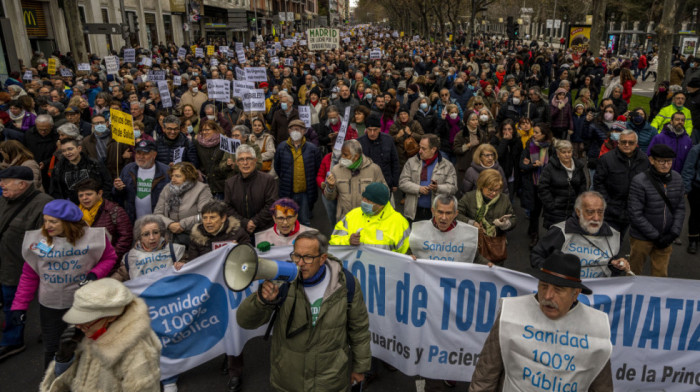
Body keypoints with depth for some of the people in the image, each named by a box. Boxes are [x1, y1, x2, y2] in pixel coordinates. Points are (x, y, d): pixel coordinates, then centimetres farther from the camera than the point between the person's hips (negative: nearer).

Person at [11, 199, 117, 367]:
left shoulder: (93, 237, -14)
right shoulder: (37, 240, -7)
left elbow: (109, 258, 1)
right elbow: (29, 276, 2)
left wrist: (95, 273, -18)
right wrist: (19, 305, 1)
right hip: (50, 307, 2)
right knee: (51, 350, 13)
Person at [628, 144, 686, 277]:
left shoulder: (677, 179, 1)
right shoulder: (639, 182, -17)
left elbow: (680, 208, 7)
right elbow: (635, 214, -17)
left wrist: (674, 233, -4)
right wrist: (656, 236, -15)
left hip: (666, 239, 4)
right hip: (642, 238, -4)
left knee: (661, 274, 11)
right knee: (634, 273, 9)